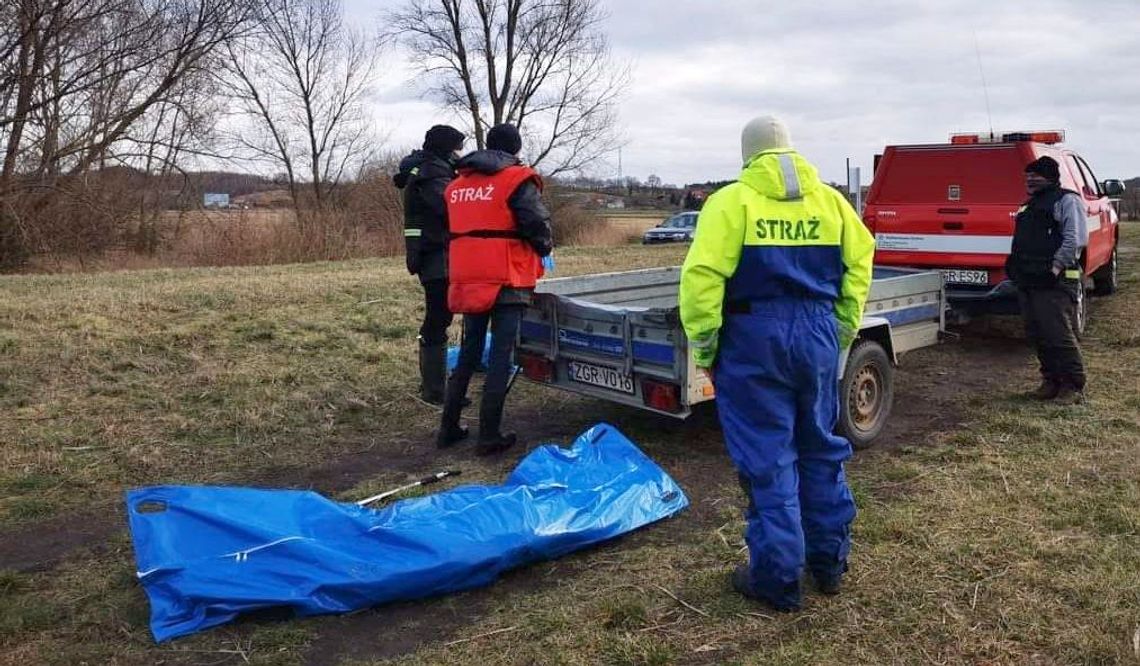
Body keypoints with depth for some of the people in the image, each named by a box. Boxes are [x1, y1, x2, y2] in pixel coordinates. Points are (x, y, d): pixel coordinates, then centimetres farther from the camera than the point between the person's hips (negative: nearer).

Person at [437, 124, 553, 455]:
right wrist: (544, 249, 6)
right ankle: (489, 436, 2)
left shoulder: (457, 185, 13)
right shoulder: (517, 179, -7)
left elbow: (456, 229, 17)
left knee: (468, 353, 17)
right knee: (501, 357, 0)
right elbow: (537, 225, -13)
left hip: (467, 281, 6)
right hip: (506, 281, -6)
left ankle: (449, 428, 21)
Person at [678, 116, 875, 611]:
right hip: (818, 334, 5)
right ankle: (830, 561, 29)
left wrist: (703, 343, -6)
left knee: (767, 459, 2)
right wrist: (844, 328, 13)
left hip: (755, 337, -5)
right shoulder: (829, 200, 8)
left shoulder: (732, 201, -6)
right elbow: (859, 262, 6)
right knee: (821, 448, 18)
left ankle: (778, 579, 10)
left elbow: (702, 276, -15)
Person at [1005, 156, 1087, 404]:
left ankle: (1073, 386, 2)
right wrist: (1014, 261, 13)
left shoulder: (1067, 200, -5)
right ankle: (1051, 381, 21)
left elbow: (1076, 238, -15)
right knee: (1036, 335, 11)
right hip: (1028, 281, 9)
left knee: (1059, 335, -8)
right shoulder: (1030, 205, 22)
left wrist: (1056, 266, -22)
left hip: (1054, 282, -9)